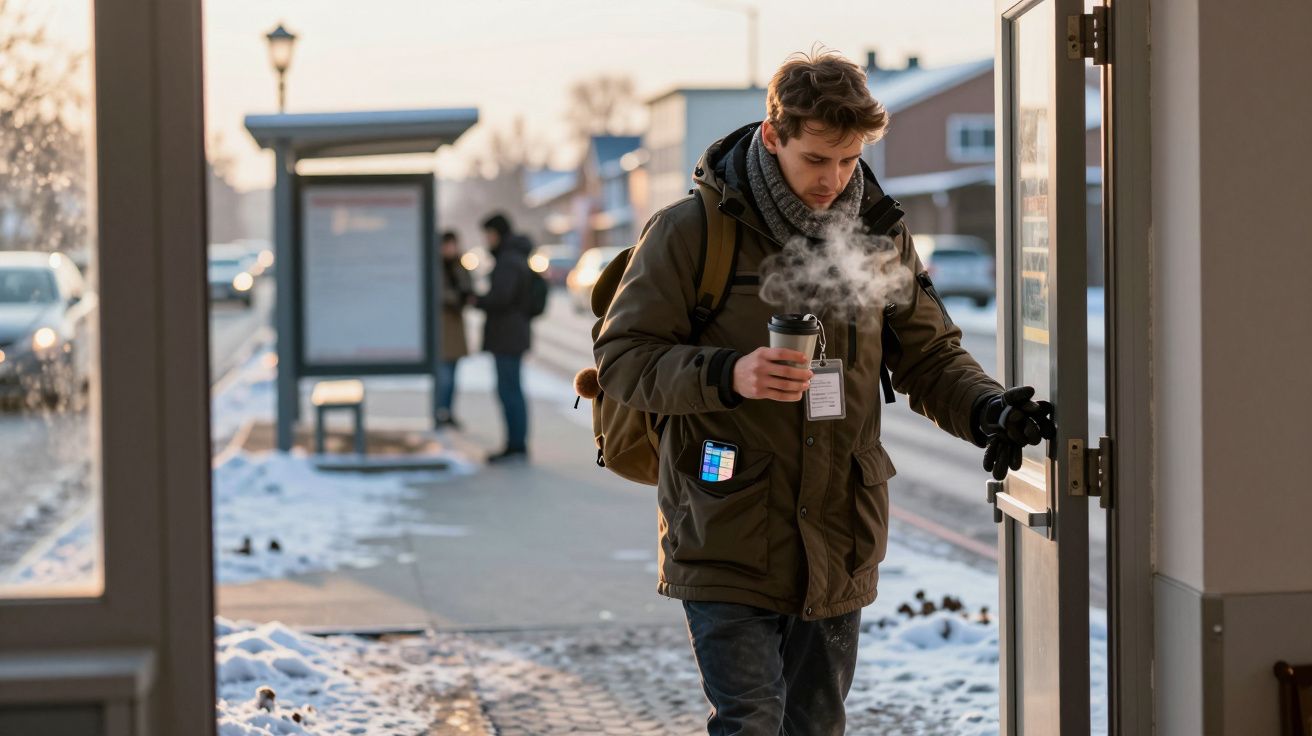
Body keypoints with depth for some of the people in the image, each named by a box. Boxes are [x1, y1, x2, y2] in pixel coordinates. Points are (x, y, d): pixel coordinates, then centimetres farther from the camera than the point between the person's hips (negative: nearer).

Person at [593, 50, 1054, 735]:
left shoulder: (880, 236, 8)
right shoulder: (692, 230, -7)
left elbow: (930, 356, 13)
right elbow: (621, 359, -7)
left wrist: (987, 410, -8)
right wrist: (729, 375, -24)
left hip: (839, 551, 5)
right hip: (726, 544, -5)